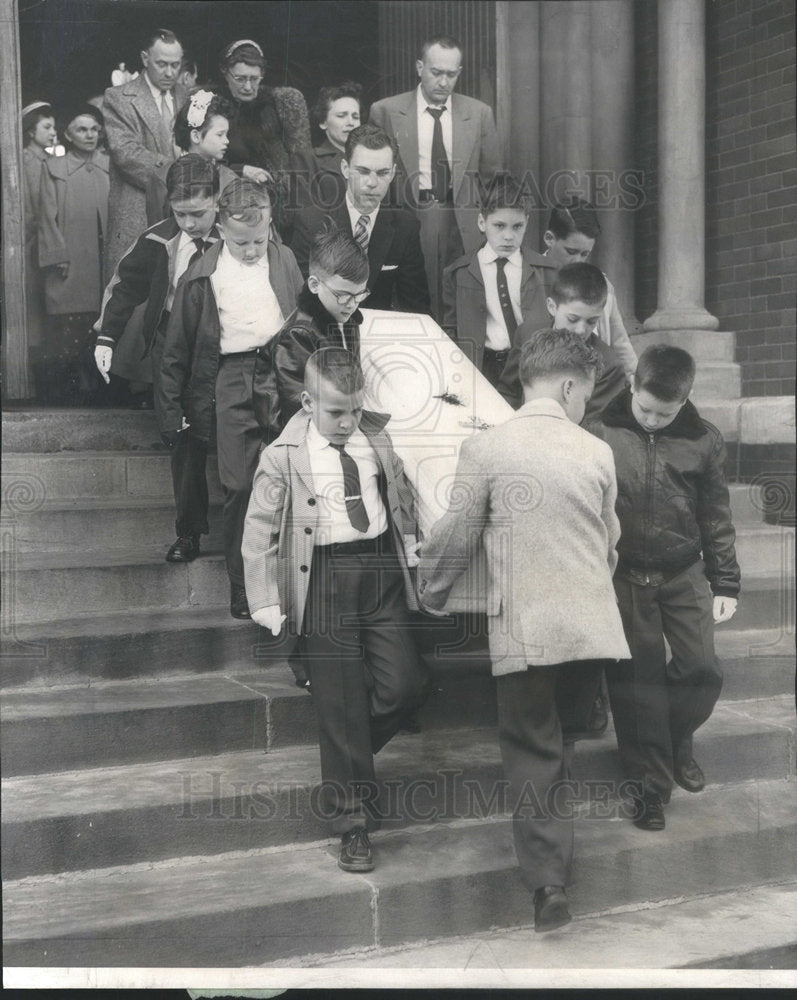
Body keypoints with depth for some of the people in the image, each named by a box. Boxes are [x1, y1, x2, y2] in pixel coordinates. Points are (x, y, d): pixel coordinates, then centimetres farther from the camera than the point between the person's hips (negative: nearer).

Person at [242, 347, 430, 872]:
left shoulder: (379, 439, 7)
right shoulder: (283, 457, -4)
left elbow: (403, 494, 23)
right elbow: (259, 532, -1)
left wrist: (411, 553, 16)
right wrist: (266, 601, -4)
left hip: (383, 569, 4)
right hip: (324, 577, -4)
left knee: (404, 684, -7)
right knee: (340, 703, 0)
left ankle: (348, 759, 23)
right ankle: (352, 820, 13)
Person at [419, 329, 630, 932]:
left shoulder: (486, 449, -6)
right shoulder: (597, 452, 3)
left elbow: (454, 540, -2)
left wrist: (431, 598, 16)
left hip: (524, 629, -3)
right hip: (593, 626, 3)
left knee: (533, 752, 7)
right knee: (565, 737, 19)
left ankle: (550, 882, 2)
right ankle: (554, 857, 27)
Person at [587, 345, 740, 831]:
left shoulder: (705, 440, -3)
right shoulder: (601, 434, -10)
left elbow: (717, 517, 4)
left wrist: (725, 583, 4)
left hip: (684, 574, 2)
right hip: (623, 577, -2)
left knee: (702, 671, 2)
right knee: (637, 681, 4)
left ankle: (676, 741, 32)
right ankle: (651, 782, 18)